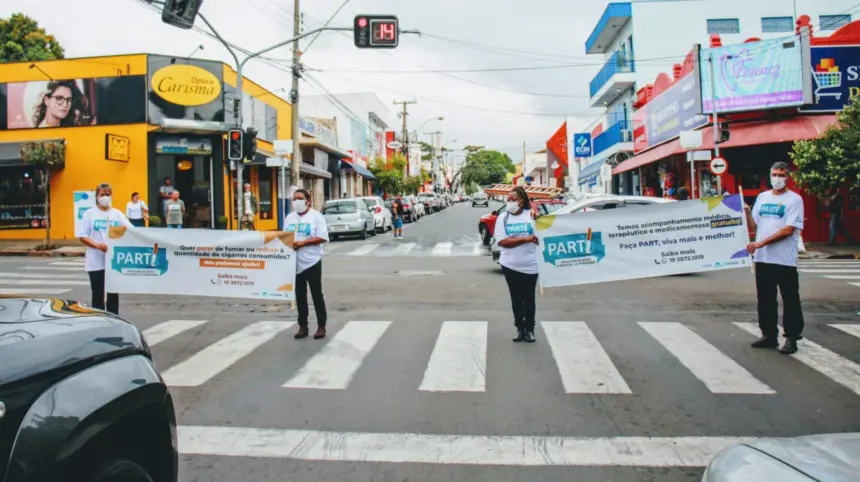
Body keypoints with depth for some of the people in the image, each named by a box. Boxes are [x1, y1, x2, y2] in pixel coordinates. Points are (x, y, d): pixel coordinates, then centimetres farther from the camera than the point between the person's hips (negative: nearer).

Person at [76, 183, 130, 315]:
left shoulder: (117, 214, 7)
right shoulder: (89, 213, 2)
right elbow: (82, 236, -1)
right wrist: (97, 245, -18)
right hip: (96, 262, -2)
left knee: (113, 293, 9)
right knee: (98, 294, 5)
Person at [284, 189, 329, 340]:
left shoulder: (316, 216, -5)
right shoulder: (289, 218, 11)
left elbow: (322, 237, -12)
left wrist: (303, 243, -19)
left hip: (312, 261, -5)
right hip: (295, 262, 5)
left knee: (316, 294, 3)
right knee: (300, 295, 11)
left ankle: (321, 326, 13)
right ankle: (303, 326, 20)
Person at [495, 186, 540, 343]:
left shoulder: (532, 215, -4)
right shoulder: (503, 217, -1)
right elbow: (502, 241, -11)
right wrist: (526, 238, -16)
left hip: (530, 265, -1)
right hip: (510, 265, 1)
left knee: (529, 298, 8)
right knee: (516, 298, 11)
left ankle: (530, 329, 21)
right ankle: (520, 328, 22)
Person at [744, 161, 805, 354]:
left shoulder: (794, 199, -5)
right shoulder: (762, 197, 11)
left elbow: (788, 230, -14)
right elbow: (754, 225, 11)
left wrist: (761, 243, -18)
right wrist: (746, 212, -7)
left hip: (785, 260, -5)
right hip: (763, 259, 5)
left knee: (790, 300, 3)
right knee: (765, 299, 11)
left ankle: (791, 337, 12)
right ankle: (769, 335, 22)